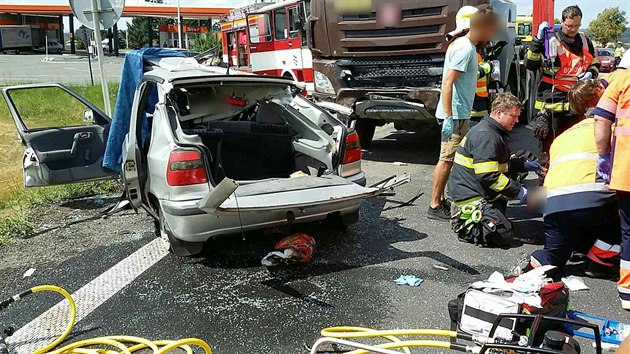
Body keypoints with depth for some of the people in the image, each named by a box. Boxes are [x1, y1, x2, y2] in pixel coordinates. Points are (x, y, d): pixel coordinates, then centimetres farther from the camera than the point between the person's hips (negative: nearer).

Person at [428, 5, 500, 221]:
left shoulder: (464, 45, 14)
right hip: (455, 115, -10)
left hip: (459, 114, 10)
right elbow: (447, 83, -23)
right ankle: (434, 207, 0)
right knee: (447, 159, -6)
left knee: (450, 159, 14)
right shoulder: (465, 49, -16)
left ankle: (440, 201, 22)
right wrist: (449, 118, -26)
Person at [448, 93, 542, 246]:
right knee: (503, 236, -13)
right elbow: (488, 176, -26)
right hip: (471, 196, -11)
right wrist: (518, 191, -20)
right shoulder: (485, 136, -20)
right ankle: (462, 222, -1)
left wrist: (525, 164, 9)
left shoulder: (496, 132, 15)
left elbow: (504, 163, 26)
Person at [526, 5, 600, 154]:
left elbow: (595, 62, 25)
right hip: (553, 103, -5)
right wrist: (539, 40, -22)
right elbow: (530, 65, -15)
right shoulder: (550, 41, -7)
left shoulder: (585, 41, 11)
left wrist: (591, 73, 3)